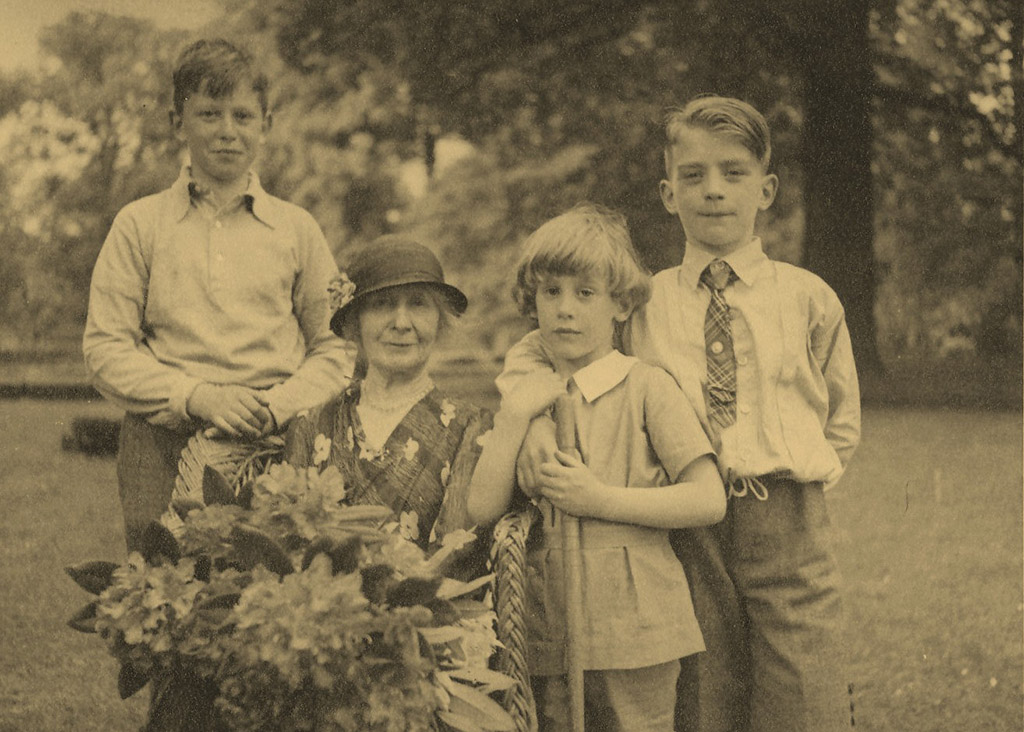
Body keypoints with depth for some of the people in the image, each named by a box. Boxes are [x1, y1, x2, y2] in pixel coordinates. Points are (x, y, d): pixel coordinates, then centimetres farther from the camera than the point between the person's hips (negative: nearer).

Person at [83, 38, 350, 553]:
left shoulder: (296, 229, 12)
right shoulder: (139, 225, 9)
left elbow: (335, 348, 12)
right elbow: (104, 351, 4)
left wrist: (278, 405, -7)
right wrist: (194, 396, -11)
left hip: (275, 447, 1)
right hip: (163, 449, 0)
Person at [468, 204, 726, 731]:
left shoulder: (646, 388, -2)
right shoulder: (526, 398, 12)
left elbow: (709, 501, -9)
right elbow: (482, 509, 2)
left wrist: (602, 499, -14)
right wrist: (513, 418, -7)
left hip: (634, 628, -4)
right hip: (548, 633, 4)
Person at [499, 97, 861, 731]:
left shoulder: (810, 299, 8)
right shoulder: (640, 303, 7)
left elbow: (843, 423, 16)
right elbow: (532, 351, 14)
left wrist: (794, 484, 3)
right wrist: (536, 417, -6)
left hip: (791, 537, 0)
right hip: (684, 532, 0)